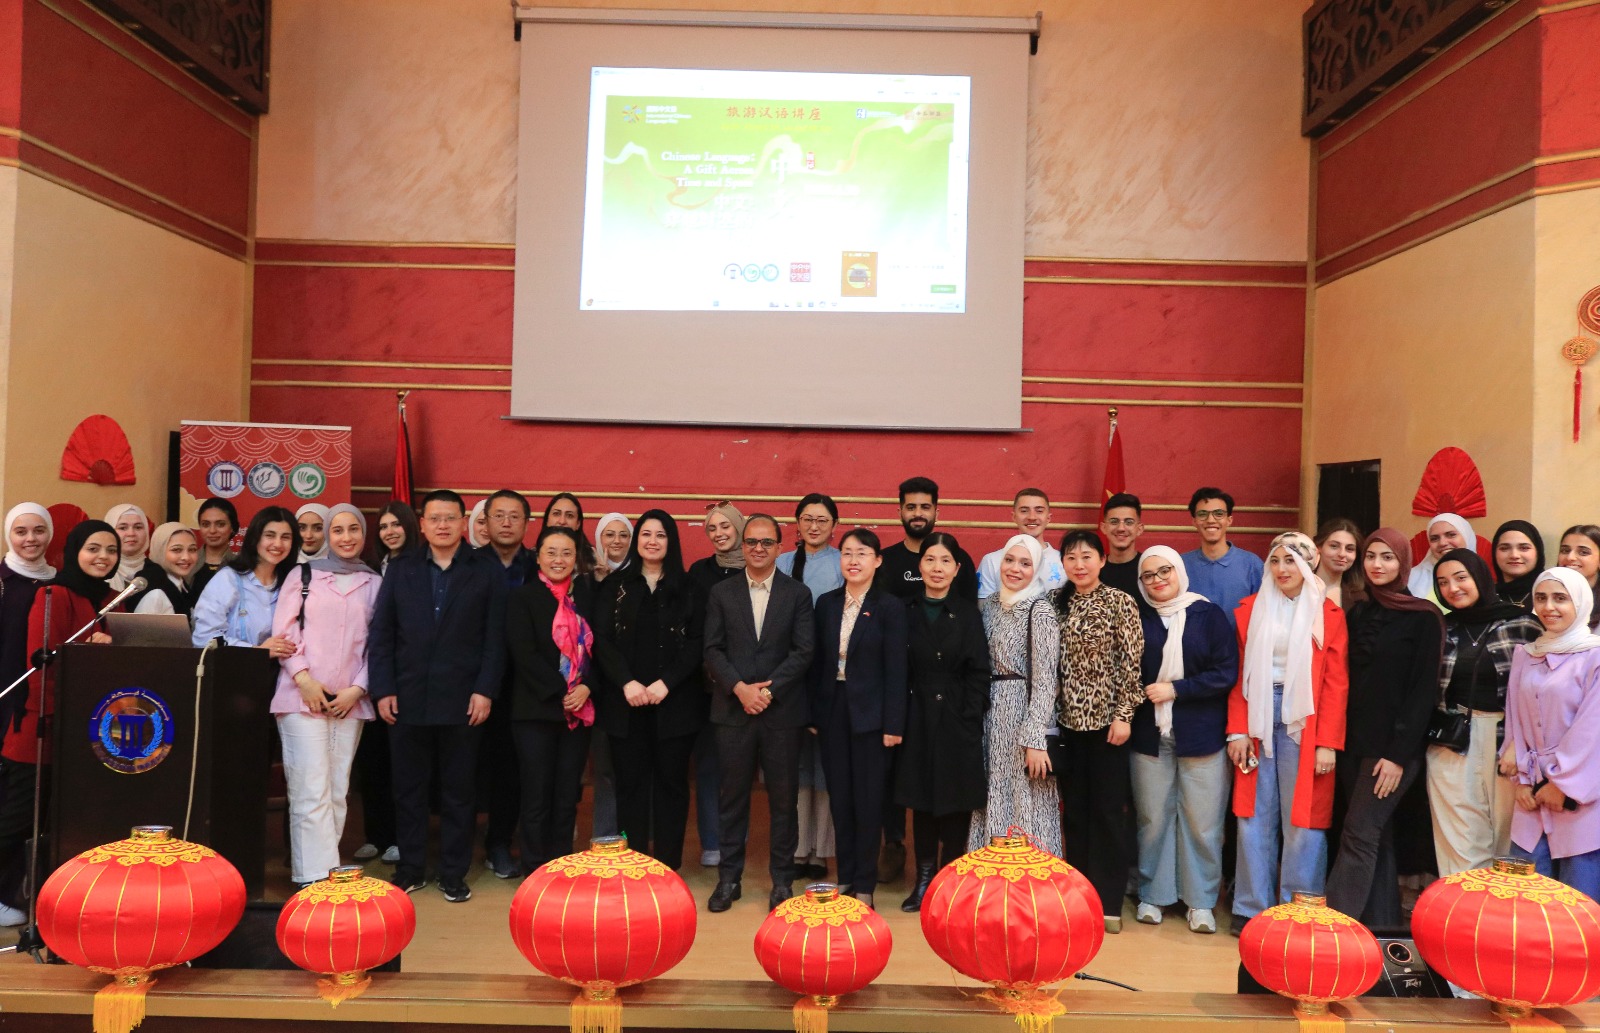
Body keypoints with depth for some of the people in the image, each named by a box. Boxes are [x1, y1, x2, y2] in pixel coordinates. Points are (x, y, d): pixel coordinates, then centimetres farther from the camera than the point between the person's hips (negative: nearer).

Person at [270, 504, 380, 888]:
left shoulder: (374, 583, 11)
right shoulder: (303, 575, 9)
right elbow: (285, 629, 3)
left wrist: (357, 689, -3)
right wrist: (303, 677, -9)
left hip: (350, 702, 2)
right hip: (303, 697, -2)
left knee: (337, 792, 4)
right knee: (311, 790, -9)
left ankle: (324, 871, 10)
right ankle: (316, 879, -9)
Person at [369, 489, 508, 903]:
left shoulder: (487, 572, 3)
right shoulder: (401, 570, 9)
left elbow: (495, 637, -1)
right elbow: (381, 635, 6)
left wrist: (485, 690, -8)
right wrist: (382, 689, -2)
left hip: (462, 700, -2)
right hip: (407, 699, 2)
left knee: (457, 791, 7)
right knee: (408, 789, 10)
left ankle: (453, 873, 18)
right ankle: (410, 868, 23)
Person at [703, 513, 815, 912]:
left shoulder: (798, 594, 5)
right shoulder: (721, 593, 8)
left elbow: (803, 651, -2)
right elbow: (713, 650, 2)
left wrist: (769, 689, -12)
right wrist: (740, 688, -12)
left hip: (782, 711, -1)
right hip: (733, 710, 1)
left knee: (783, 797, 5)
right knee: (733, 796, 6)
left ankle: (782, 879, 16)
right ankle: (728, 877, 17)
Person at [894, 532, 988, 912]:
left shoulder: (968, 613, -1)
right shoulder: (906, 612, 4)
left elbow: (978, 673, -3)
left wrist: (970, 720, -11)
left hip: (957, 720, -2)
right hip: (918, 719, 2)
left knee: (956, 802, 5)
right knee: (921, 799, 8)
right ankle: (924, 879, 19)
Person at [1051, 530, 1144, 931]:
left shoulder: (1120, 603, -5)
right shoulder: (1057, 604, 6)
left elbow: (1131, 664, -7)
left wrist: (1123, 715, -12)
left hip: (1106, 718, -4)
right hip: (1068, 720, 4)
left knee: (1108, 809, 2)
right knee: (1074, 809, 10)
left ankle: (1109, 901, 13)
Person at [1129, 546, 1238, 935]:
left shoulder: (1210, 615, -1)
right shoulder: (1138, 618, 6)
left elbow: (1227, 673, -6)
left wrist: (1175, 689, -12)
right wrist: (1132, 704, -3)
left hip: (1201, 734, -2)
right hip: (1149, 734, 2)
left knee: (1202, 821, 3)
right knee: (1153, 818, 6)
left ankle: (1201, 900, 17)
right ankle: (1153, 894, 21)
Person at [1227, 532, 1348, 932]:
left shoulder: (1328, 614, 1)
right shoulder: (1250, 610, 8)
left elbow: (1336, 684, -2)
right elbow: (1239, 677, 6)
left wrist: (1327, 743, -8)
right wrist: (1237, 731, -1)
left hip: (1304, 723, -2)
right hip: (1259, 722, 2)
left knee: (1302, 819, 1)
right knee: (1255, 816, 5)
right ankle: (1252, 909, 14)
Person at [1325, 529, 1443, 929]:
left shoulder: (1423, 619, -5)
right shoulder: (1357, 614, 12)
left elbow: (1424, 690, -9)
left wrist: (1398, 753, -14)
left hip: (1393, 746, -6)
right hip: (1353, 743, 6)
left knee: (1359, 836, -9)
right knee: (1376, 837, 10)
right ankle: (1380, 925, 16)